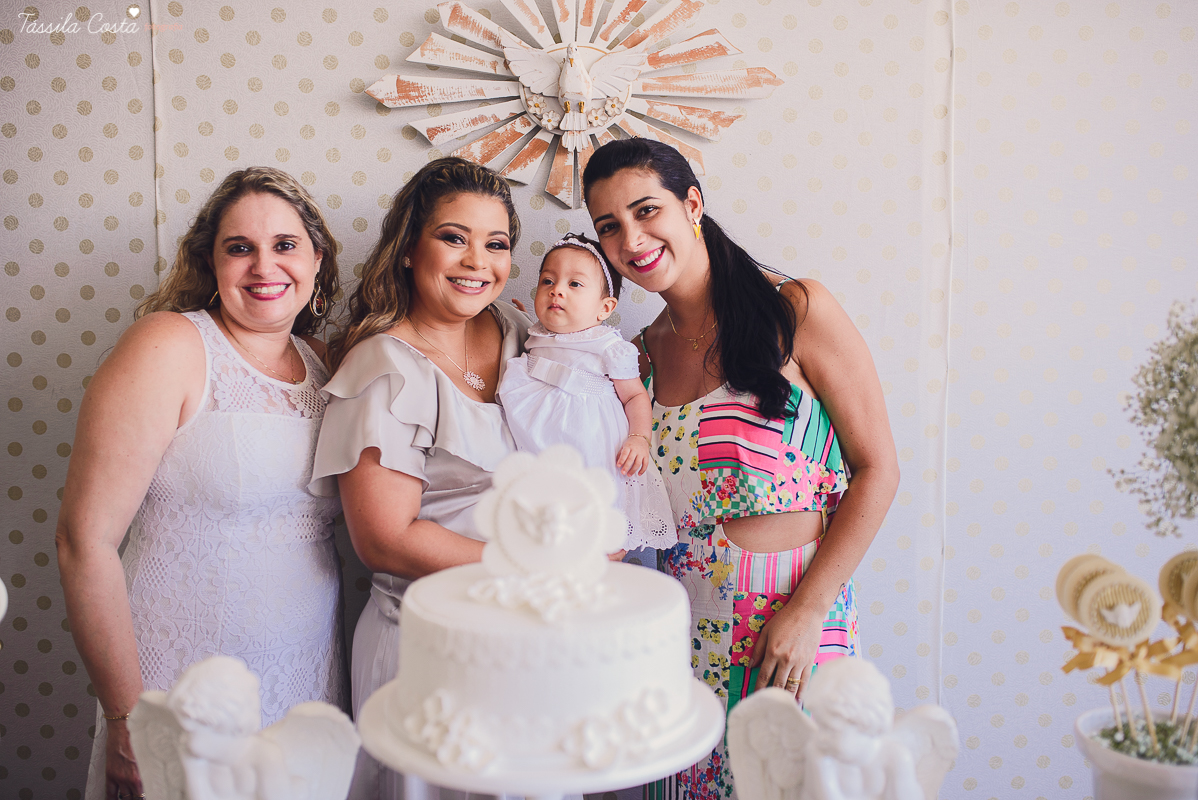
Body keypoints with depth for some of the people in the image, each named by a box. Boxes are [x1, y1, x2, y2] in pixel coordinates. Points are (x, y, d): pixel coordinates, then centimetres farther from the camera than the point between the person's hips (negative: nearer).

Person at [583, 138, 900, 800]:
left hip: (796, 611, -4)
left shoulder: (795, 311, -10)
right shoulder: (643, 354, 6)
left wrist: (807, 611, -15)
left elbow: (876, 469, -9)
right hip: (686, 625, 4)